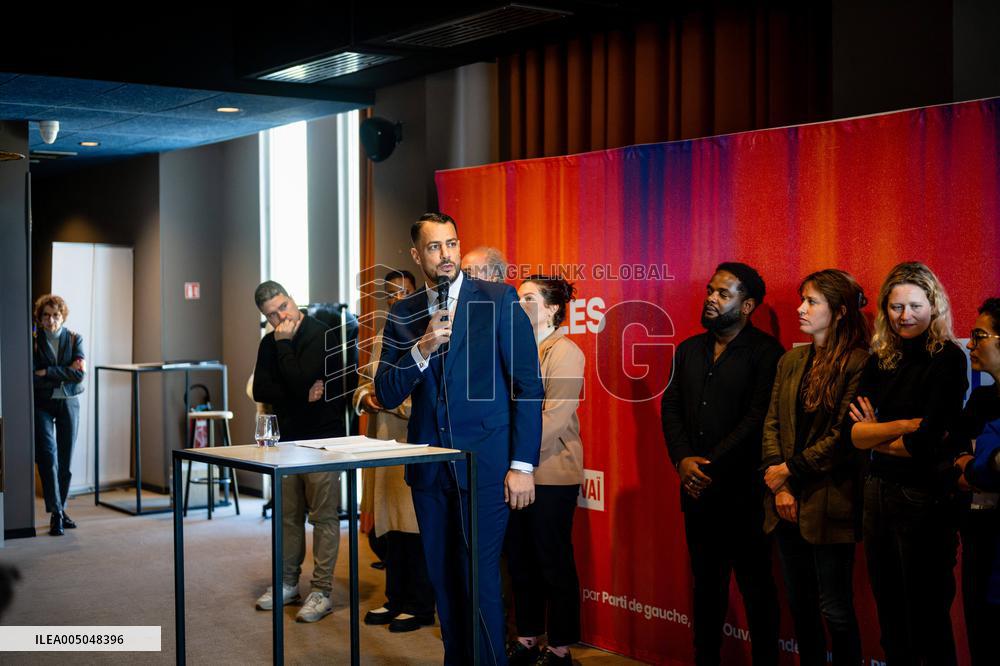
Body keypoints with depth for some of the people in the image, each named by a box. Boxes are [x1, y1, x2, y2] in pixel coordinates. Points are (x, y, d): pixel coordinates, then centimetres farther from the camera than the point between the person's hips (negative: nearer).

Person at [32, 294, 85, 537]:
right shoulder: (33, 341, -3)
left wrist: (47, 372, -13)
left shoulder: (74, 339, 3)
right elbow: (33, 378, -12)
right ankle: (56, 513, -11)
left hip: (69, 403, 2)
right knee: (48, 456, -13)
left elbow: (80, 374, -9)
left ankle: (61, 509, 20)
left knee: (65, 460, 7)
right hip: (42, 405, -2)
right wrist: (65, 373, -13)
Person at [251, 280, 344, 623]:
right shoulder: (270, 343, 10)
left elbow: (299, 380, -23)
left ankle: (322, 592, 2)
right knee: (288, 515, 13)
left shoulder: (321, 335, -12)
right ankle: (288, 583, 25)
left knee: (324, 516, -3)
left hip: (322, 437, -7)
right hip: (287, 437, 7)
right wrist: (302, 395, -12)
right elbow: (260, 390, 0)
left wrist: (284, 344, -12)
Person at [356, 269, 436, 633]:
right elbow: (363, 386, 19)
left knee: (416, 527, -3)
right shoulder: (380, 341, 19)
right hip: (383, 444, 7)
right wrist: (368, 396, -3)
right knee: (391, 526, 11)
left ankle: (421, 606, 7)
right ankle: (396, 599, 21)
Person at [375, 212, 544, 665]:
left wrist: (522, 464, -10)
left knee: (479, 578, -5)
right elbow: (386, 395, 2)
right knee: (443, 578, 12)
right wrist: (422, 348, -15)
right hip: (429, 467, 4)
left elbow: (528, 384, -5)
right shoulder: (402, 315, 7)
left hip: (485, 463, -4)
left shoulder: (498, 300, -4)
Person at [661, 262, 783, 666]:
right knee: (706, 583, 13)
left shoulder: (765, 352, -7)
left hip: (743, 492, -6)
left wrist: (711, 466, -15)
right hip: (697, 490, 6)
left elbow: (757, 419, -15)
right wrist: (683, 460, -8)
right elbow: (670, 408, 8)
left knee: (755, 585, 3)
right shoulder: (689, 350, 13)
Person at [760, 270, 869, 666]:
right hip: (788, 503, 7)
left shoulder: (857, 364, -11)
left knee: (835, 609, 1)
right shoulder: (791, 361, 11)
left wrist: (790, 469, -9)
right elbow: (772, 423, 7)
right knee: (799, 604, 14)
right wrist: (778, 485, -5)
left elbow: (844, 437, -15)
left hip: (828, 504, -6)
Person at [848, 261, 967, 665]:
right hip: (878, 492, 6)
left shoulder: (948, 359, -10)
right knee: (890, 616, 16)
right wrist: (900, 426, -16)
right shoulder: (879, 362, 7)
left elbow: (927, 442, -17)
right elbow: (854, 432, -1)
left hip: (926, 496, -6)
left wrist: (875, 437, -1)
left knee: (927, 617, 5)